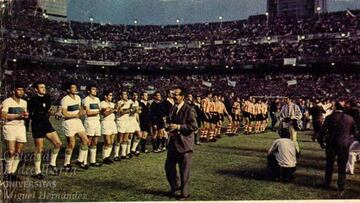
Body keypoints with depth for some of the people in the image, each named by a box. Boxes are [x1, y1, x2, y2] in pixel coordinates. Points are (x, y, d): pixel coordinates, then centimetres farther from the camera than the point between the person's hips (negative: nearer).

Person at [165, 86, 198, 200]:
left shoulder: (189, 110, -13)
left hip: (184, 144, -7)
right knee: (169, 166, 13)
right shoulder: (172, 109, 11)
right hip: (173, 143, 7)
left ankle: (185, 193, 18)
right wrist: (169, 128, 1)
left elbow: (194, 126, -18)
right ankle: (174, 186, 36)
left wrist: (178, 127, -21)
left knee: (184, 171, 3)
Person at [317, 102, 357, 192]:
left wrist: (321, 141, 5)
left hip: (331, 144, -1)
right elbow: (354, 132, 8)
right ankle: (341, 186, 15)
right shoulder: (350, 118, -2)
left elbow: (323, 130, -8)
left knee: (329, 165, 13)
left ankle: (327, 183, 21)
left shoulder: (329, 117, -8)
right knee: (342, 166, 10)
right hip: (344, 144, 1)